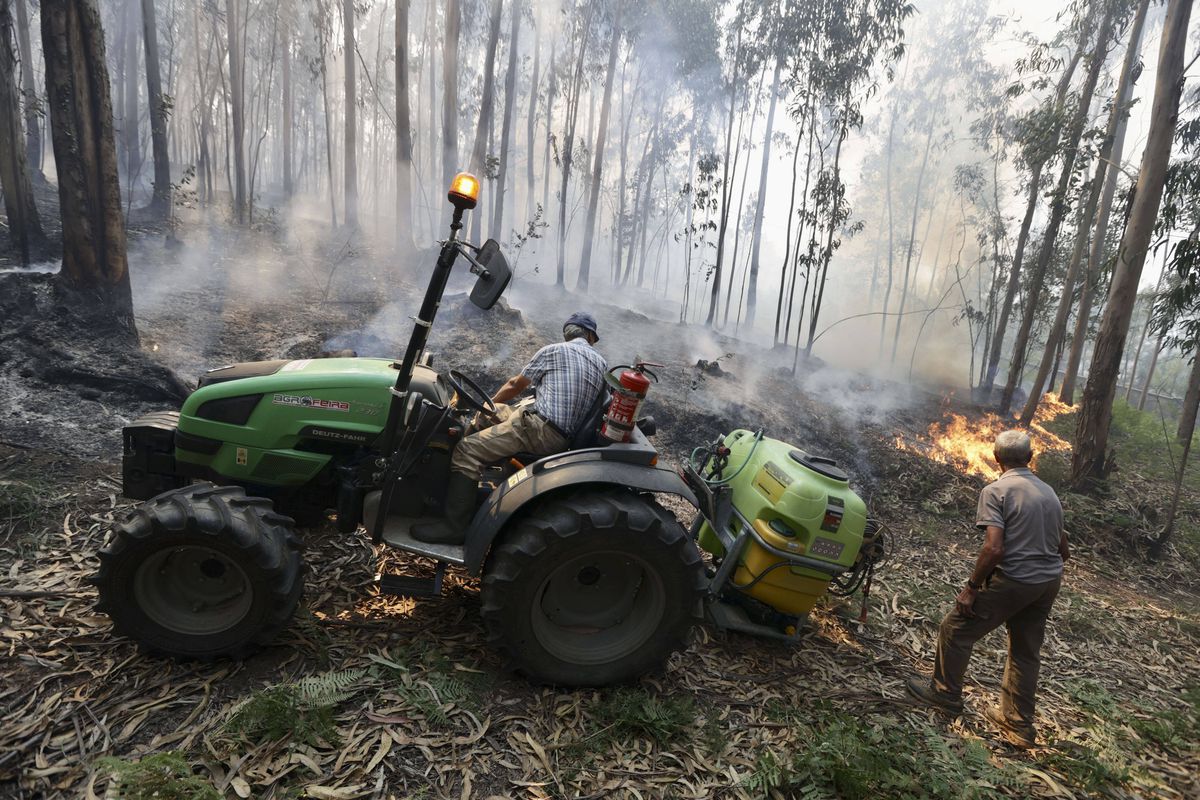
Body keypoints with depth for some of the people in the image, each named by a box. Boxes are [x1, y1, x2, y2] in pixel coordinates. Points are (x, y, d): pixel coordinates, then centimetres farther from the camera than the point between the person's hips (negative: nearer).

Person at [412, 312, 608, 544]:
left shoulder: (553, 350, 1)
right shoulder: (602, 363, 13)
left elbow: (515, 385, 12)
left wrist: (489, 403, 30)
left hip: (541, 428, -7)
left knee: (467, 450, -11)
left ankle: (454, 527, -16)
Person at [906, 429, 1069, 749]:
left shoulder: (996, 490, -14)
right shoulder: (1049, 492, 10)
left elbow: (994, 548, -22)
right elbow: (1063, 549, 15)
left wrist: (971, 587, -13)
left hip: (1013, 581, -8)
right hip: (1049, 582, 8)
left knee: (955, 630, 9)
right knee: (1026, 651, 19)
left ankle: (945, 693, 23)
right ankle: (1019, 724, 28)